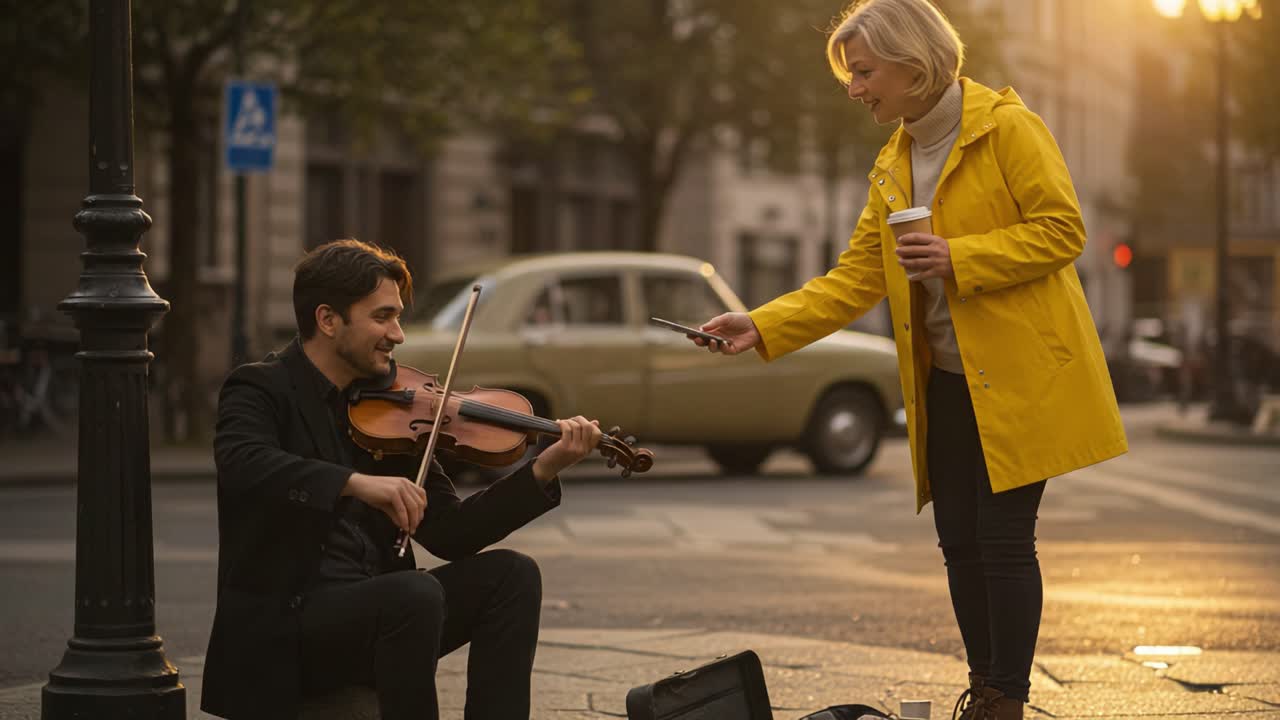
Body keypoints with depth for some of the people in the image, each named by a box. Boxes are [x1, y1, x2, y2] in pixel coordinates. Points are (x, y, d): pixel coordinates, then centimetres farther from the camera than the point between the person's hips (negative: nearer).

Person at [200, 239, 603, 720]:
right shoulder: (262, 390, -5)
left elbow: (447, 534, 7)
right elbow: (242, 466, -30)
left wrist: (544, 470, -3)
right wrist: (356, 481, -41)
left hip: (375, 607, 7)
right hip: (287, 621, -7)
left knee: (510, 573, -11)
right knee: (417, 593, -31)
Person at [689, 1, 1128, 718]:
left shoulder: (1007, 128, -8)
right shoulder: (891, 165, 14)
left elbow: (1062, 229, -12)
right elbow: (857, 278, 10)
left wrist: (959, 258, -20)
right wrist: (762, 327, 0)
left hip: (1018, 375, -7)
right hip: (945, 382, 7)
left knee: (1005, 538, -6)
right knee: (959, 539, 7)